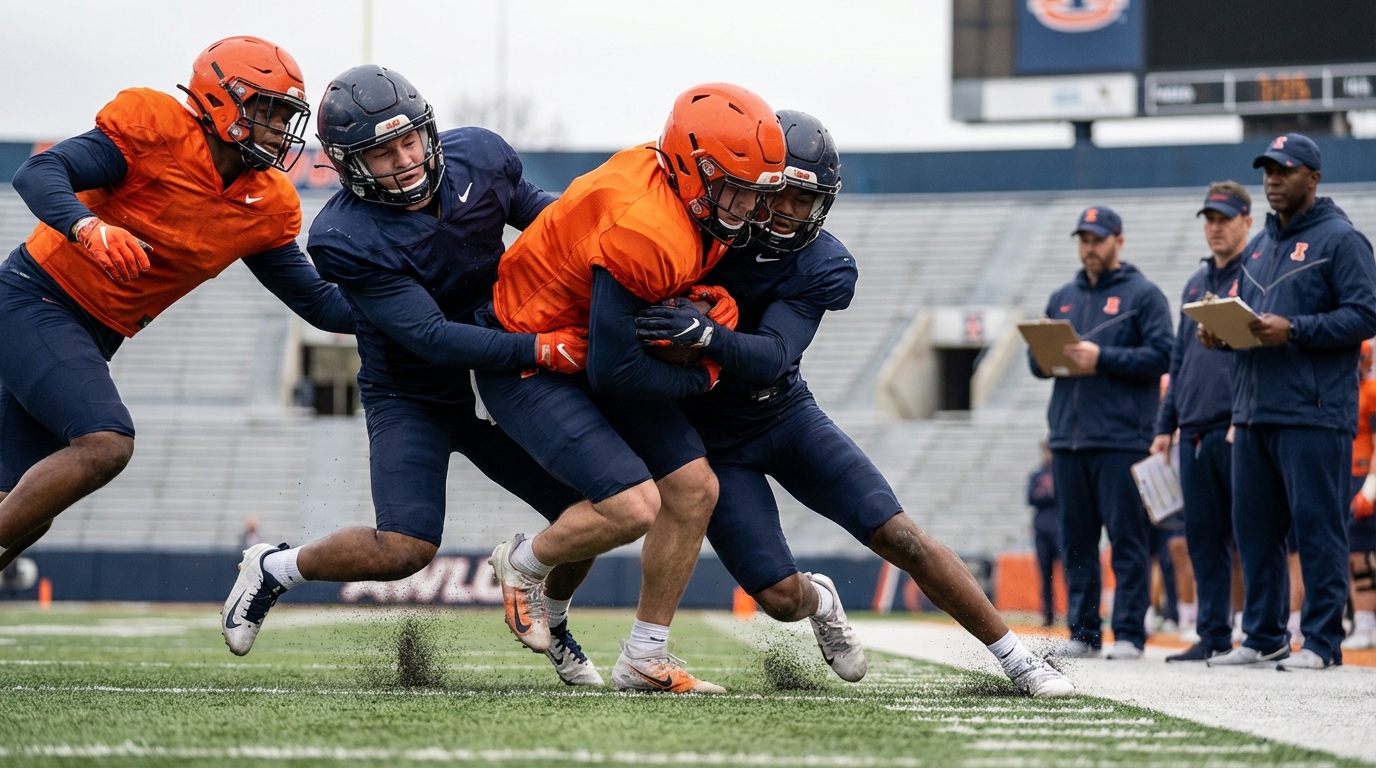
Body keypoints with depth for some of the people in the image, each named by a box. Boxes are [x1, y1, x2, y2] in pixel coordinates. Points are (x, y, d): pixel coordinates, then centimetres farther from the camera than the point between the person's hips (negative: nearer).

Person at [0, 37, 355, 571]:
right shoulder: (157, 130, -17)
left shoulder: (266, 209, 3)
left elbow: (318, 301, 7)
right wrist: (88, 227, -41)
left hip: (93, 339, 8)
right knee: (105, 444, -25)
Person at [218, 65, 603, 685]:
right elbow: (430, 337, -29)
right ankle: (275, 569, 6)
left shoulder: (479, 157, -12)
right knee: (406, 549, -23)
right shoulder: (344, 238, -27)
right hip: (411, 396, -5)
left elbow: (536, 210, 11)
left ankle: (548, 622, 29)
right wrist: (538, 349, -33)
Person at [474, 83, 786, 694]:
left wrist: (714, 304, -7)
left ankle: (644, 659, 13)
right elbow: (613, 371, -27)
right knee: (634, 507, -20)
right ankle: (522, 566, 11)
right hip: (527, 366, -10)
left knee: (694, 489, 2)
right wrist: (702, 376, -12)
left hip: (593, 352, 10)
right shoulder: (647, 234, -34)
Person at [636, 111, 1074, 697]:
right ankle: (818, 602, 31)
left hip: (786, 414, 1)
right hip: (711, 440, -1)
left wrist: (705, 334, -50)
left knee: (901, 538, -6)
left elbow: (770, 358, -31)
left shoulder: (821, 268, -17)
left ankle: (1016, 658, 6)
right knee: (779, 595, -9)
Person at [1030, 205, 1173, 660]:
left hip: (1122, 439, -6)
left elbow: (1160, 356, -9)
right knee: (1076, 541, 7)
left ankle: (1129, 634, -4)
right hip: (1068, 437, 6)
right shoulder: (1062, 298, 20)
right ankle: (1083, 631, 11)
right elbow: (1036, 362, 20)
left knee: (1127, 540, -5)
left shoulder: (1142, 295, 1)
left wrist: (1102, 358, -16)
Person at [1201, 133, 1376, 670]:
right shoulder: (1259, 246, 21)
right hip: (1253, 413, 8)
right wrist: (1220, 332, 3)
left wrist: (1293, 330, -20)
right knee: (1254, 526, 9)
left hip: (1313, 414, -8)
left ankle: (1323, 641, -3)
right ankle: (1264, 636, 17)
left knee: (1317, 526, -6)